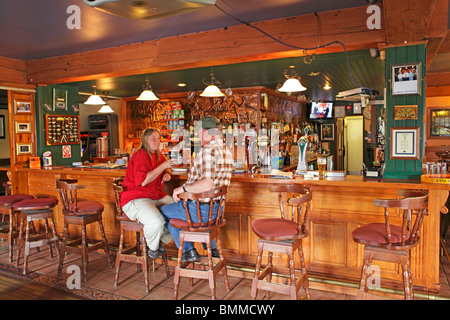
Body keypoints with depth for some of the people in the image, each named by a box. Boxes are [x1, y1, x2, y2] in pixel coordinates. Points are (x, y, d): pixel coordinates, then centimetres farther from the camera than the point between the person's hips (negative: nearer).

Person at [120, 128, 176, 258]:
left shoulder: (158, 155, 14)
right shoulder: (140, 155, -13)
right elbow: (143, 181, -24)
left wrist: (166, 175, 6)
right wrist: (163, 166, -23)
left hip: (156, 196, 9)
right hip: (135, 199, -9)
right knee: (156, 222, -34)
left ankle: (161, 240, 13)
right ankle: (152, 247, 0)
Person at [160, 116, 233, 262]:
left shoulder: (208, 150, -23)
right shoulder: (227, 151, 5)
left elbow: (207, 184, -35)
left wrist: (183, 188, -22)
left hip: (200, 209, -8)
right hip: (217, 208, 9)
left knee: (164, 212, 16)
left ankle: (188, 251, 19)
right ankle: (212, 248, 35)